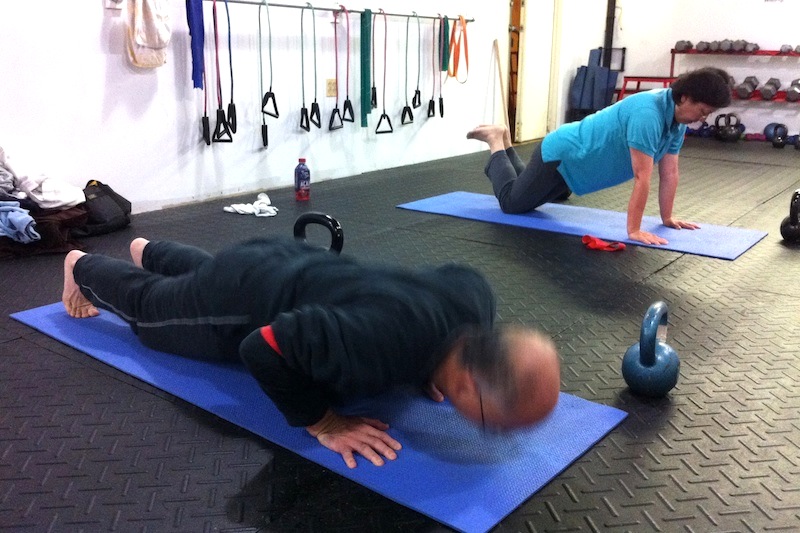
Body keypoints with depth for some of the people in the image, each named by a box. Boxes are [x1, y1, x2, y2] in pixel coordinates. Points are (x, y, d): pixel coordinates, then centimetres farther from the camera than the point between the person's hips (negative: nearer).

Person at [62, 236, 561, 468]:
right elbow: (263, 347, -38)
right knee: (149, 303, 28)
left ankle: (146, 250, 67)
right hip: (243, 304, -6)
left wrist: (428, 361, -7)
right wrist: (323, 422, -31)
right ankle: (81, 265, 56)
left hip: (292, 265, 6)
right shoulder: (387, 341, -48)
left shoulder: (476, 295, -25)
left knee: (200, 271, 38)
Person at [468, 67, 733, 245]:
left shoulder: (678, 117, -5)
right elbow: (642, 178, -35)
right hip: (561, 155, -9)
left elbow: (670, 173, 1)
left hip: (574, 159, 9)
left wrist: (667, 217, 2)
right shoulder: (648, 114, -35)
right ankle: (496, 142, 20)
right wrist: (634, 230, -33)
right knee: (512, 203, 5)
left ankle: (504, 141, 38)